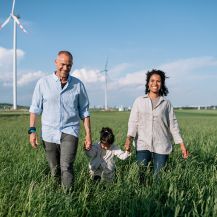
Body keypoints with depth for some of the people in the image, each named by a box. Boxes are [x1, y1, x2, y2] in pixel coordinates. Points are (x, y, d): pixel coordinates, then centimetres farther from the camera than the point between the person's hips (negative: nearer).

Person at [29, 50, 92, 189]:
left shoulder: (78, 85, 3)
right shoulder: (43, 83, 1)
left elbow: (84, 111, 7)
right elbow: (35, 108, 4)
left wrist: (88, 134, 3)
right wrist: (32, 130, -4)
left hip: (70, 131, -1)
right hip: (49, 132, 1)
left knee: (66, 167, -15)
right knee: (54, 170, 9)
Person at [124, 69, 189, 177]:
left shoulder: (166, 103, 7)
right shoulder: (139, 101, 6)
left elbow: (173, 124, 8)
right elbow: (133, 121, 1)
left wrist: (181, 144, 3)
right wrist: (129, 138, -15)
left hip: (161, 146, 1)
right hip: (143, 145, 0)